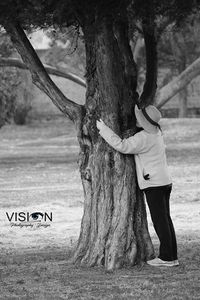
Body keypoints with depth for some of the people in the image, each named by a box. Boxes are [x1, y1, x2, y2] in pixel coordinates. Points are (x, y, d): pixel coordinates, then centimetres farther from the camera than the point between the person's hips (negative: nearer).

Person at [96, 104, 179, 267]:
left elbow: (122, 146, -25)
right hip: (164, 181, 9)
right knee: (165, 220, 11)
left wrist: (103, 129, -18)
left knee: (160, 220, -4)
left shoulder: (143, 138, -19)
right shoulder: (156, 133, 10)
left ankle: (166, 257, -1)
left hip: (154, 183, -9)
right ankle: (172, 256, 12)